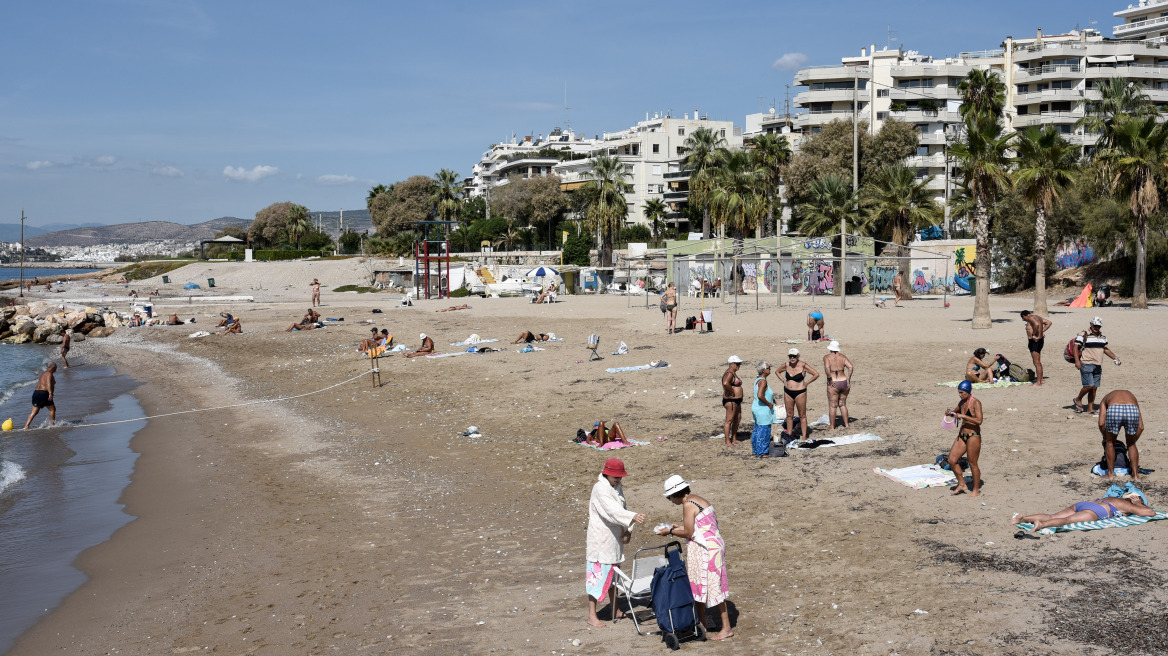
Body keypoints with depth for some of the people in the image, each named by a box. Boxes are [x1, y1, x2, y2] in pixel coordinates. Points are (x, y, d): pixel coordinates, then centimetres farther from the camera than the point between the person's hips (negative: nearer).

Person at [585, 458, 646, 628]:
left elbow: (623, 508, 13)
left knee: (613, 573, 19)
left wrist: (627, 530, -1)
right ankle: (592, 616, 0)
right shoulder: (600, 489, -21)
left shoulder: (617, 487, 9)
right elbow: (613, 510, -34)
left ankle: (615, 610, 32)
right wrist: (633, 517, -48)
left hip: (614, 538, 9)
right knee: (598, 575, -6)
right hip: (600, 539, -9)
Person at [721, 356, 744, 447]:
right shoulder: (729, 373, -17)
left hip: (737, 400, 11)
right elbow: (725, 383, -36)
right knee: (729, 420, -8)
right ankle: (728, 442, -6)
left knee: (737, 419, 18)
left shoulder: (734, 373, 16)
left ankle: (734, 439, 28)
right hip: (730, 400, -11)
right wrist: (732, 392, -24)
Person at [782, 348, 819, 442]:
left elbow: (816, 374, -8)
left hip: (800, 392, -4)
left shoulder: (803, 365, -13)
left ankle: (804, 437, 9)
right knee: (789, 415, 11)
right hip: (788, 392, 4)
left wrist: (806, 383, -8)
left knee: (802, 415, 3)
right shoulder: (786, 365, 0)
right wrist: (783, 381, 8)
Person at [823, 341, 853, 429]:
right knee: (843, 404, 18)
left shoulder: (827, 357, -4)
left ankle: (832, 427, 11)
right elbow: (851, 367, -4)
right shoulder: (842, 356, 7)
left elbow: (827, 368, -22)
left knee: (833, 406, 6)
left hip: (833, 384, -4)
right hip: (844, 382, 4)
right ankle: (846, 424, 21)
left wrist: (829, 378, -14)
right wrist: (848, 379, -1)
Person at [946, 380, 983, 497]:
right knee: (952, 460, 5)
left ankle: (976, 490, 16)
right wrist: (950, 413, 5)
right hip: (962, 435, 8)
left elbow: (979, 421, -23)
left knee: (973, 464, 1)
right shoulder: (962, 402, 9)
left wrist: (963, 416, -25)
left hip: (973, 436, -8)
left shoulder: (976, 403, -14)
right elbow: (956, 412, 28)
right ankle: (962, 485, 20)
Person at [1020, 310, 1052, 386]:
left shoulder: (1031, 318, -15)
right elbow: (1049, 322, 19)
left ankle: (1038, 382, -4)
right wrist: (1042, 331, 12)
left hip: (1035, 342, -10)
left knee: (1037, 363, -6)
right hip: (1039, 340, 10)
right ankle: (1041, 380, 28)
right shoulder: (1037, 317, 14)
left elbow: (1036, 324, -36)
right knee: (1038, 362, 19)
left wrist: (1034, 334, -23)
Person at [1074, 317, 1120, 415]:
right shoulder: (1084, 335, -5)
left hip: (1098, 366, 6)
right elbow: (1076, 347, -9)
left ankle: (1090, 408, 12)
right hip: (1086, 365, -6)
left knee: (1094, 388, 6)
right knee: (1089, 386, -14)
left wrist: (1115, 358, 14)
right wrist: (1077, 361, -17)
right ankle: (1078, 400, 9)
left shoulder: (1102, 336, 16)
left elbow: (1105, 349, 25)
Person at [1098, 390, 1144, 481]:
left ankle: (1110, 474, 27)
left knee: (1110, 443, 24)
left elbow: (1101, 423, 19)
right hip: (1132, 411, 2)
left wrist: (1105, 438, 36)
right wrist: (1132, 440, 42)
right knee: (1131, 444, 27)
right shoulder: (1132, 396, 40)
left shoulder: (1106, 399, 37)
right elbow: (1141, 427, 30)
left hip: (1113, 411, -2)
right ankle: (1135, 475, 27)